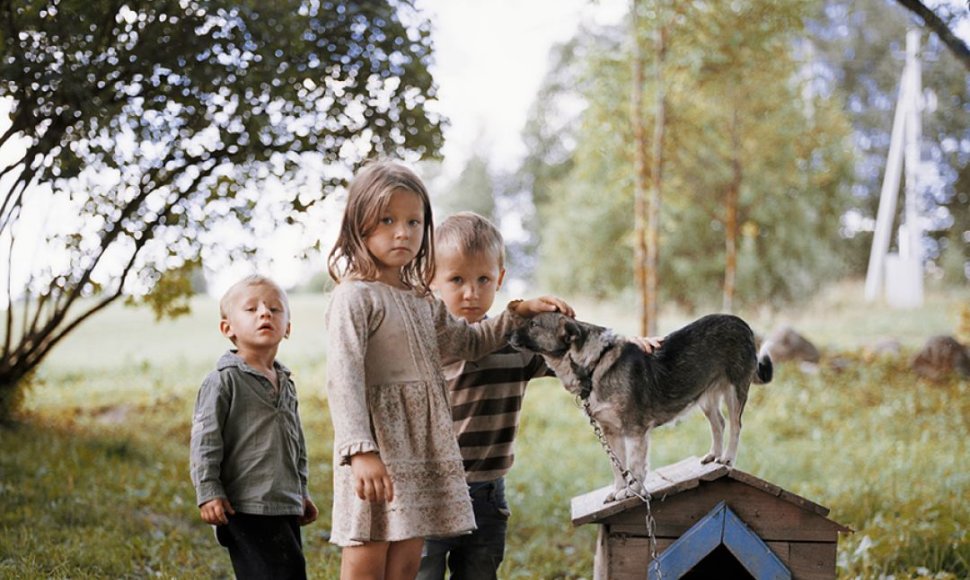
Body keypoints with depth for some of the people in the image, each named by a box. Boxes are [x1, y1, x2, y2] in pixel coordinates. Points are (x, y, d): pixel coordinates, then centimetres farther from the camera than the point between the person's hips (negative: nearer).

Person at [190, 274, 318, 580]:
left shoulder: (286, 385, 15)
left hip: (286, 508, 8)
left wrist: (301, 492, 24)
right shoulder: (224, 380, -8)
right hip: (246, 509, -8)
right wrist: (209, 493, -17)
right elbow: (204, 440, -11)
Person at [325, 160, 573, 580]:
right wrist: (361, 450, -29)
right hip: (374, 450, -8)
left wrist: (518, 313, 17)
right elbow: (343, 378, -19)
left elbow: (468, 343, 31)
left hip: (423, 448, 8)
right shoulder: (355, 296, -10)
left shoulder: (421, 301, 15)